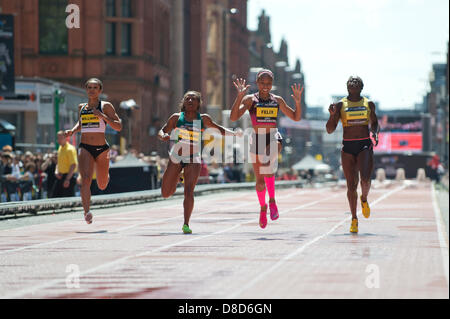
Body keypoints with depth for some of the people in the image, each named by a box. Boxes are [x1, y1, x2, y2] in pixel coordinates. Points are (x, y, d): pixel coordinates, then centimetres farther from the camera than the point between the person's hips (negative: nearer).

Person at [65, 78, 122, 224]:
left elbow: (119, 127, -4)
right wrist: (72, 131, 10)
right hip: (85, 147, 1)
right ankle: (87, 212, -28)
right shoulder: (81, 107, 11)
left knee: (102, 186, 13)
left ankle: (106, 176, 50)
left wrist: (103, 116, -16)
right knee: (86, 179, -23)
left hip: (102, 149, -1)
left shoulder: (106, 106, 0)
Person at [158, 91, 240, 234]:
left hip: (193, 159, -1)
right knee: (166, 193, 6)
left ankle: (186, 224, -14)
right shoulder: (176, 118, 0)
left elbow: (218, 128, 15)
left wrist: (233, 133, -1)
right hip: (175, 158, 1)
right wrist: (163, 136, -19)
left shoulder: (203, 119, 1)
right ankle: (176, 179, 41)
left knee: (189, 191, -17)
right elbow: (162, 131, 5)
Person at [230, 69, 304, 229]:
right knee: (260, 181, 5)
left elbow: (296, 117, 17)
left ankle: (272, 200, -25)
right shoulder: (250, 99, 0)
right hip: (257, 139, 1)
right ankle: (263, 207, 34)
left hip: (274, 138, -1)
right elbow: (233, 117, -13)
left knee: (267, 163, -35)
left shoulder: (277, 100, 9)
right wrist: (240, 96, -22)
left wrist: (298, 101, 0)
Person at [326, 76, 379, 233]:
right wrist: (332, 115, -15)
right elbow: (330, 130, 2)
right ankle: (354, 219, 13)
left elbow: (374, 123, 23)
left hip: (365, 145, 0)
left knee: (365, 179, -21)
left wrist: (375, 132, 1)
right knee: (351, 184, 0)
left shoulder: (369, 104, 8)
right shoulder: (340, 105, 4)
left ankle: (364, 199, 13)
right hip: (347, 146, 0)